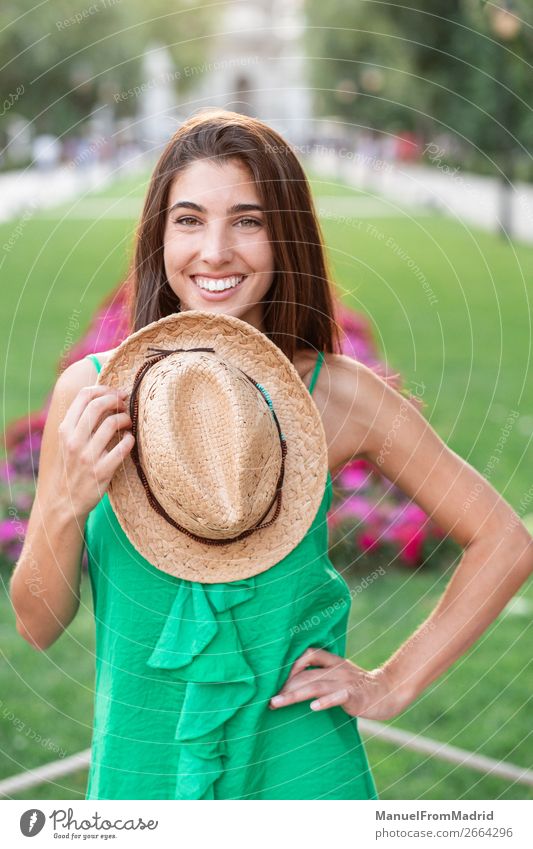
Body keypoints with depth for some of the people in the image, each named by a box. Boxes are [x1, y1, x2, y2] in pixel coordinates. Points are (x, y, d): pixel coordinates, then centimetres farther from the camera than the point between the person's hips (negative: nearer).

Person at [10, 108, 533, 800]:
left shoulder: (336, 394, -11)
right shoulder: (89, 391, -9)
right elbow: (38, 625, -4)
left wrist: (393, 685, -5)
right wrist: (66, 504, -21)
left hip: (296, 765, -1)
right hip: (139, 764, 2)